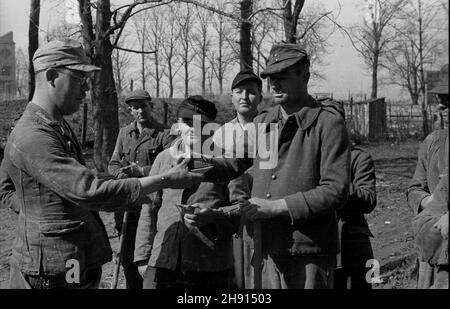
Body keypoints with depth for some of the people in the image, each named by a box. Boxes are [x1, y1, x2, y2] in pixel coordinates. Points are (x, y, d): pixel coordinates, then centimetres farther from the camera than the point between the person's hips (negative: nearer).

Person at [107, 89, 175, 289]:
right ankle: (133, 286, 28)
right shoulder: (124, 133, 12)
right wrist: (123, 173, -8)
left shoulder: (164, 134, -4)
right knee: (127, 254, 12)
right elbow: (113, 164, 14)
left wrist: (141, 171, -19)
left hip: (153, 200, -5)